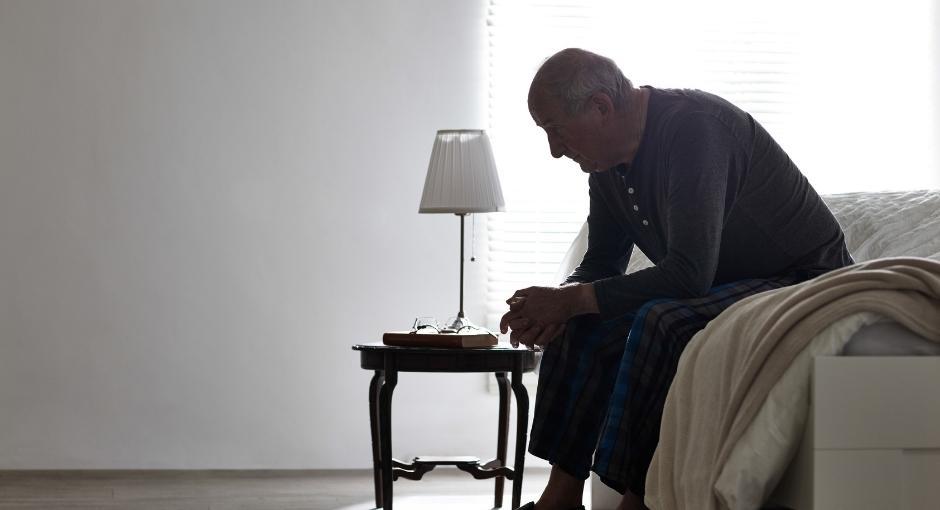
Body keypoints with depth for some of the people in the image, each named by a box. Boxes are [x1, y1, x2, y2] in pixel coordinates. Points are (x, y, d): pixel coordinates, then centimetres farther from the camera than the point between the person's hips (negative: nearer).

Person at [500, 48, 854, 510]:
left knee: (661, 322, -32)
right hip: (723, 283, 9)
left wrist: (569, 300, -28)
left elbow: (690, 273, -33)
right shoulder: (609, 163, 2)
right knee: (582, 325, -3)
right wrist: (554, 305, -12)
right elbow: (601, 265, 12)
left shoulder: (694, 127, -27)